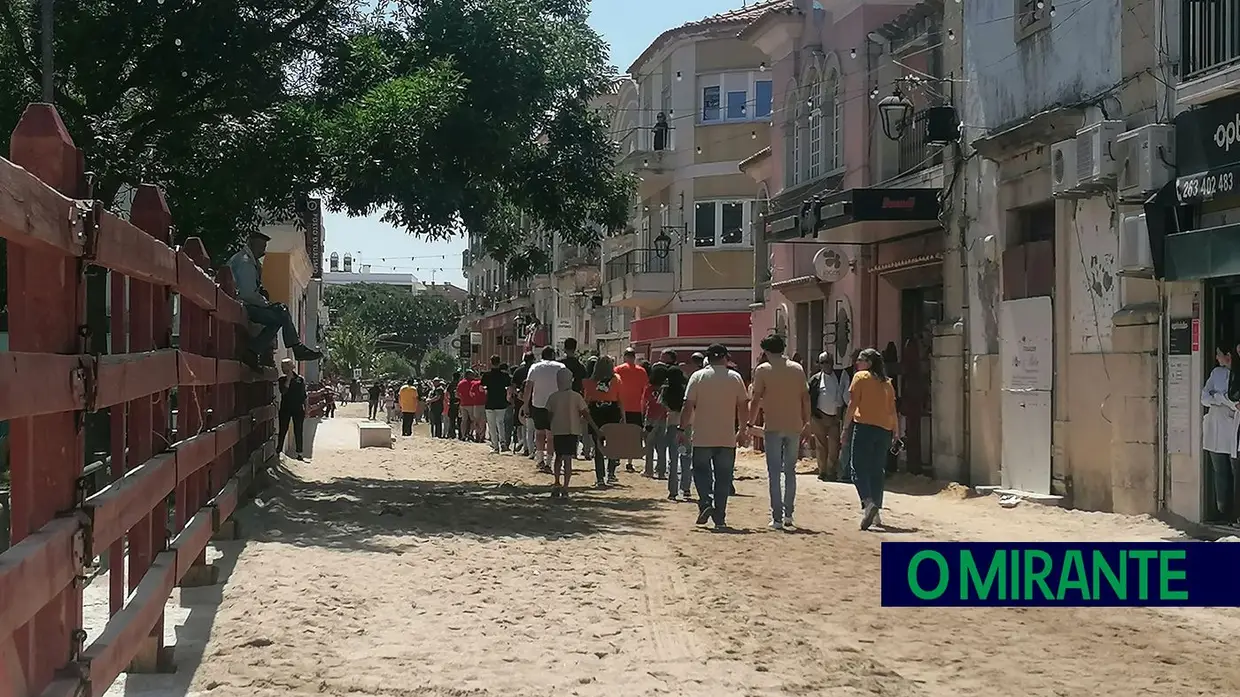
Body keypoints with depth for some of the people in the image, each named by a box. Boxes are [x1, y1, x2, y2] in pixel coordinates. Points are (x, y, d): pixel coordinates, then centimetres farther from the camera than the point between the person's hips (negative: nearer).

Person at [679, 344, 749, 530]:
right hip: (727, 438, 1)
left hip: (702, 437, -1)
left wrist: (682, 428, 2)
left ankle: (705, 503, -11)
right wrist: (742, 431, 14)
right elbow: (743, 407, 4)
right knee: (723, 477, 6)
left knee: (701, 471, 12)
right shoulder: (735, 378, 3)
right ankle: (720, 518, 6)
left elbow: (688, 406, -5)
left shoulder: (698, 377, -2)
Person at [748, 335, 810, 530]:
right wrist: (806, 422, 16)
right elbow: (805, 397, 7)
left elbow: (756, 400, -5)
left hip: (773, 427, -3)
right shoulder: (797, 368, 6)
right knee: (790, 470, 15)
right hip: (794, 426, 3)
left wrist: (750, 423, 5)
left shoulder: (763, 370, -4)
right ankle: (788, 514, 15)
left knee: (774, 472, 1)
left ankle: (777, 518, -3)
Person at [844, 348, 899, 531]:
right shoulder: (887, 382, 15)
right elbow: (892, 410, 13)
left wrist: (845, 427, -1)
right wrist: (895, 432, 17)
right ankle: (876, 513, 9)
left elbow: (852, 405, -4)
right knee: (877, 471, 10)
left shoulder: (860, 377, 1)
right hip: (884, 429, 5)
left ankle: (868, 503, -27)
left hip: (864, 426, -5)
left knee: (859, 469, -6)